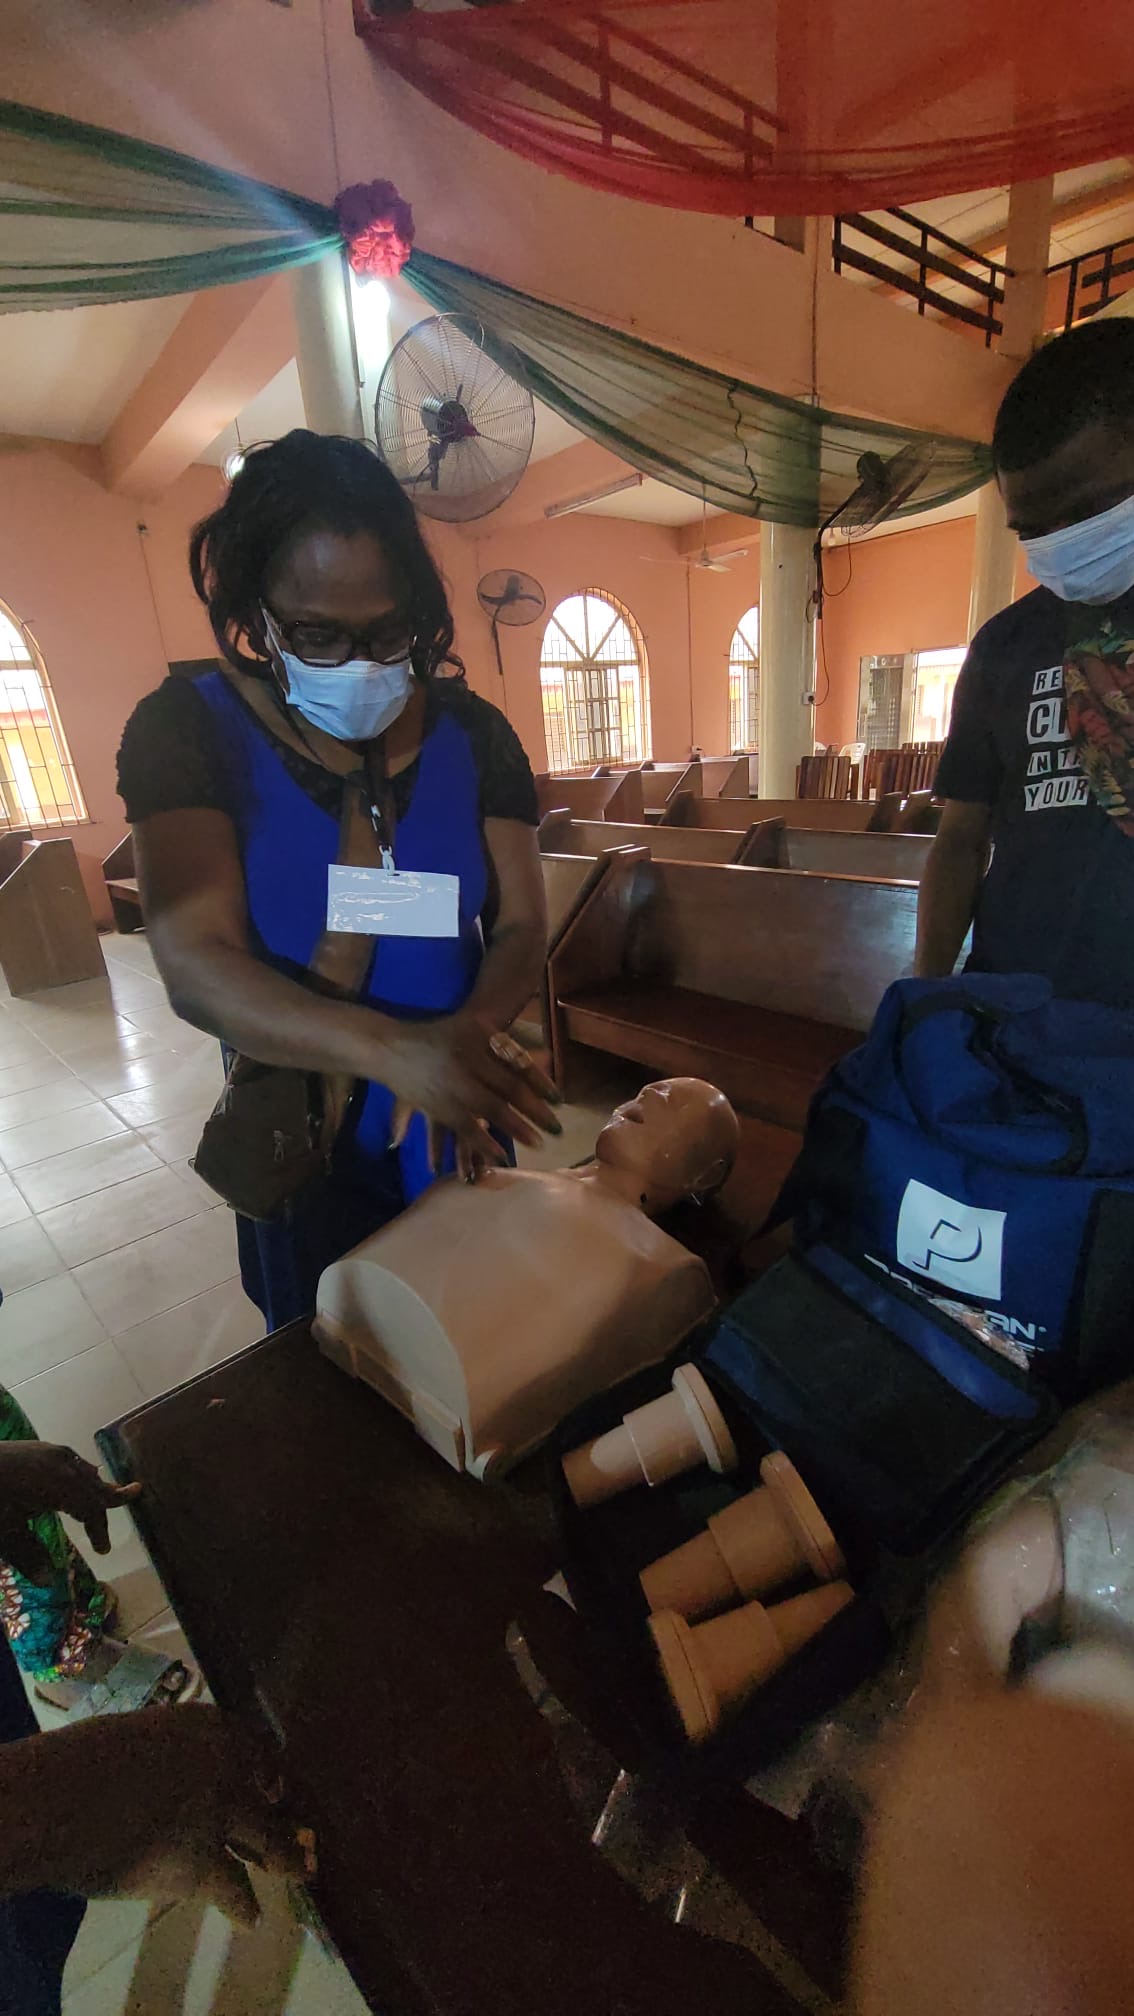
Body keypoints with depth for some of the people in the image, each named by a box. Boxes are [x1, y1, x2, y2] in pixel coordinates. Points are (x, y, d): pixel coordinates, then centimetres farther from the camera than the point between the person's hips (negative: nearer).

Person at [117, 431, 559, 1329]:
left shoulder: (471, 732, -5)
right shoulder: (189, 731, -12)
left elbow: (521, 930, -7)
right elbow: (196, 968, -23)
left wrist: (470, 1041, -29)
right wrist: (392, 1049, -40)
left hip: (457, 1130, 2)